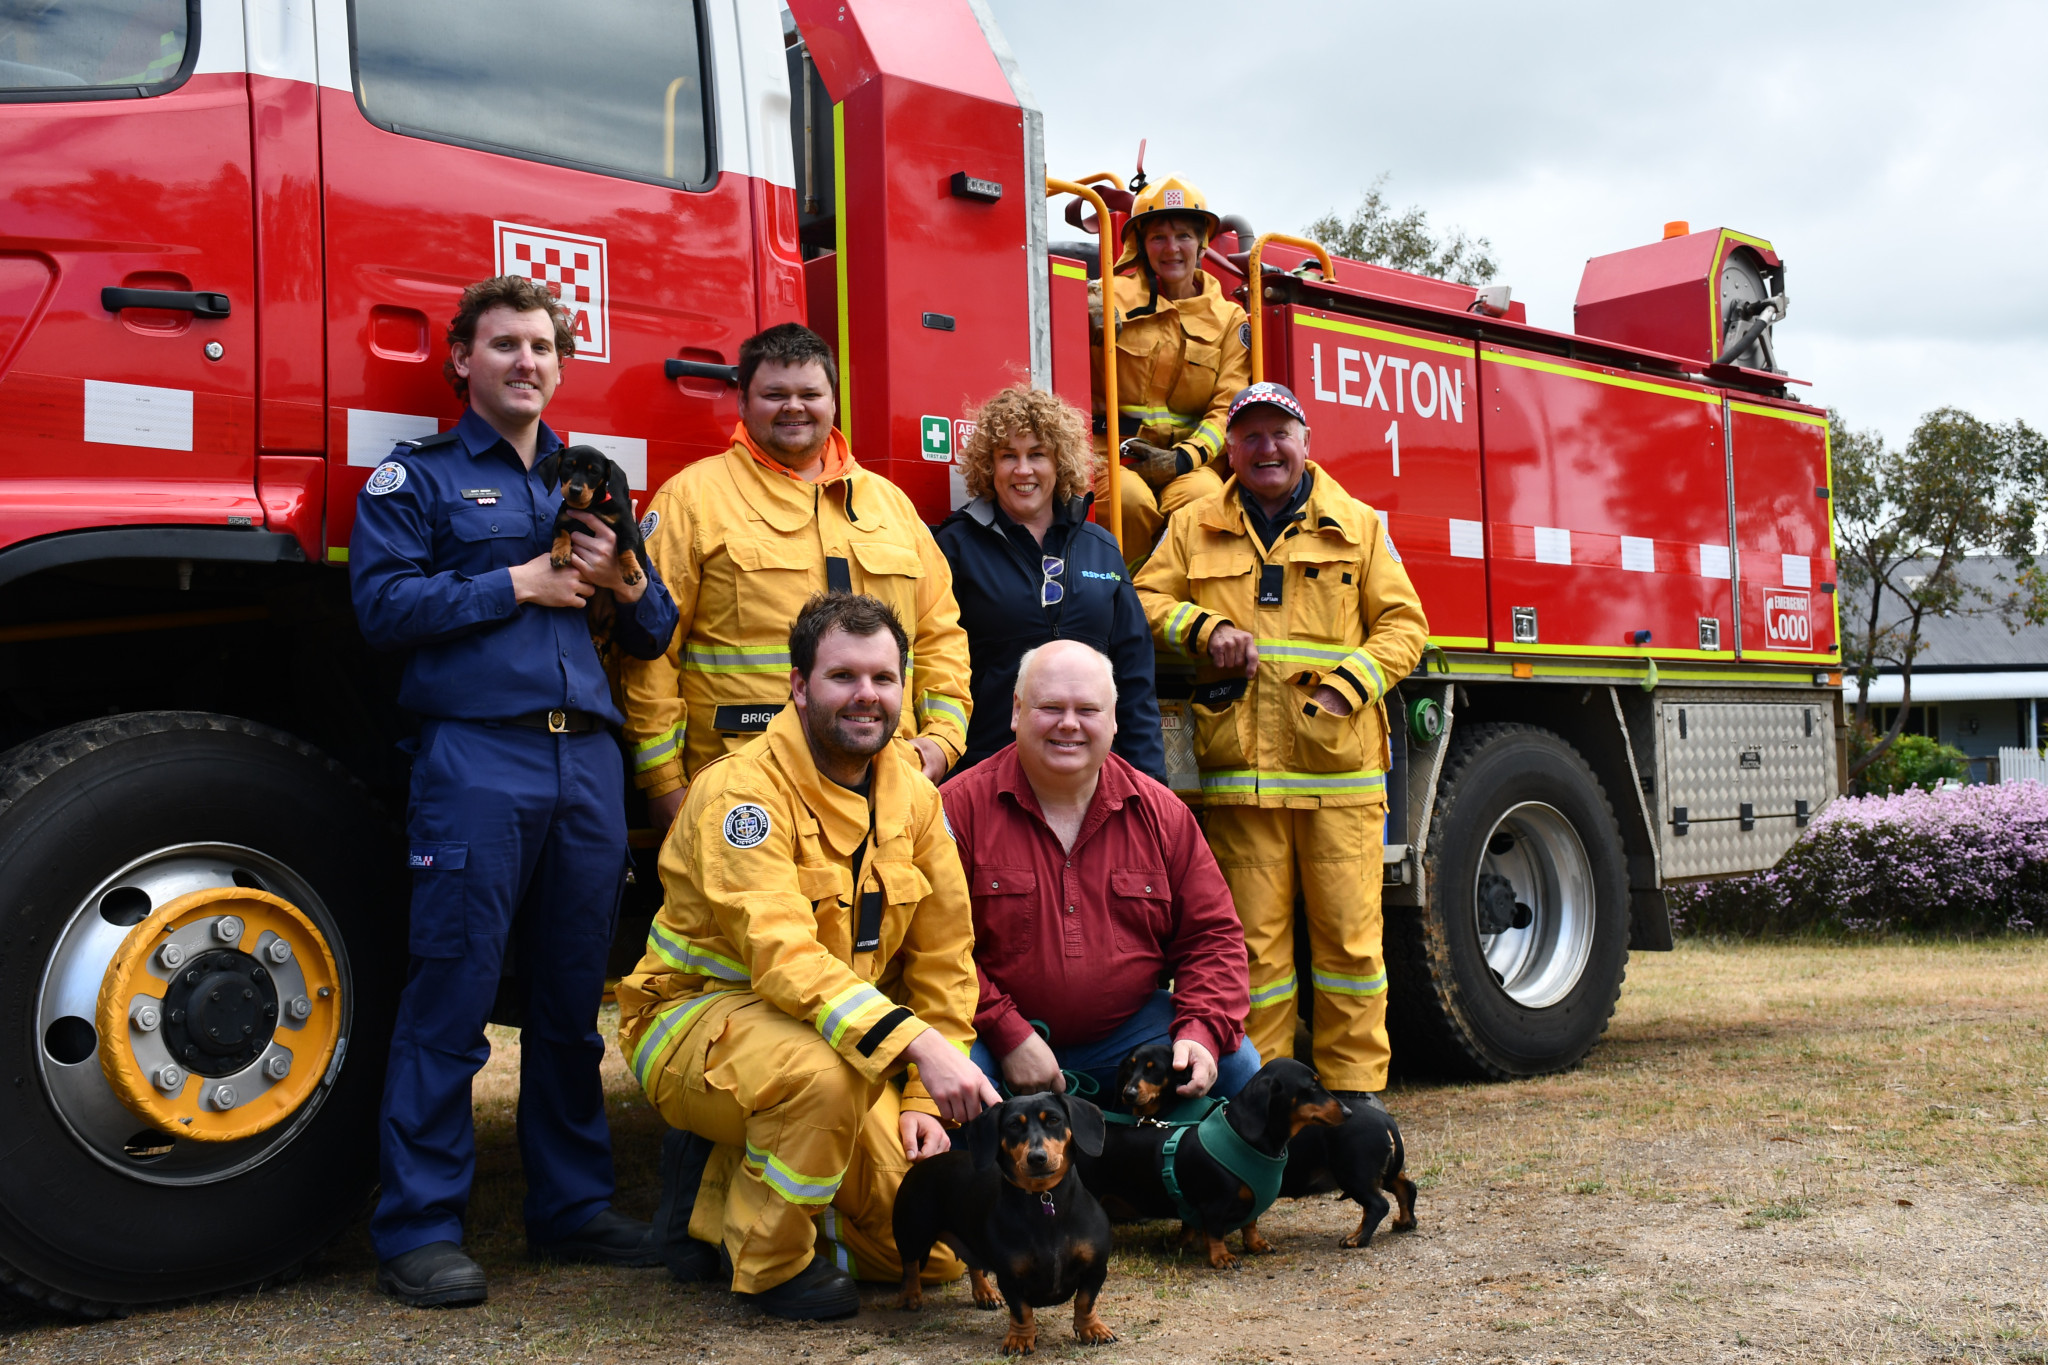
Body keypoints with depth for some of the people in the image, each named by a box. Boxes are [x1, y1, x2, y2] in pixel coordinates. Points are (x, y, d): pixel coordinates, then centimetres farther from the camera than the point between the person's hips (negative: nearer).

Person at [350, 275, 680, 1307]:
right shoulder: (416, 477, 8)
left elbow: (657, 636, 19)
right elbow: (383, 603, -6)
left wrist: (624, 582, -2)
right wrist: (518, 582, -9)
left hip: (588, 757, 5)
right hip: (476, 759, -5)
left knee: (575, 997, 9)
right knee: (451, 995, -5)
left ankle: (572, 1205, 20)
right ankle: (419, 1228, 4)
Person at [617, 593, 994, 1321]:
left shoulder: (914, 796, 1)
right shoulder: (741, 789, -21)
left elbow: (944, 961, 4)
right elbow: (783, 957, -33)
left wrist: (924, 1101, -5)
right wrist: (915, 1043, -43)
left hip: (855, 1043, 6)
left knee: (938, 1247, -3)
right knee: (821, 1071, -39)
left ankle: (717, 1184, 16)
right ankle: (774, 1259, -11)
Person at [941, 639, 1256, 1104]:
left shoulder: (1161, 814, 7)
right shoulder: (961, 807, -5)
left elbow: (1212, 935, 8)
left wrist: (1201, 1032, -10)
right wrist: (1008, 1035, -17)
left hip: (1129, 1027, 4)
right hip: (994, 1038, -3)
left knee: (1236, 1065, -15)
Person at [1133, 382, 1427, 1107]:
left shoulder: (1358, 526, 12)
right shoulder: (1194, 528, 14)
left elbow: (1403, 623, 8)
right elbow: (1145, 600, 13)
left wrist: (1348, 686, -7)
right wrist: (1206, 629, -5)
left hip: (1339, 769, 0)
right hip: (1239, 770, 0)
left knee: (1348, 931, 0)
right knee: (1255, 935, 2)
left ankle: (1354, 1088, 11)